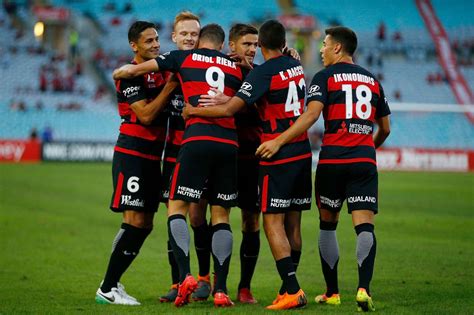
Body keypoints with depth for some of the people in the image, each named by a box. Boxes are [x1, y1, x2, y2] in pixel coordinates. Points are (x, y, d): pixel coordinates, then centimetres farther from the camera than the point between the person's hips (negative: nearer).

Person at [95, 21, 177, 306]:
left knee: (145, 224, 7)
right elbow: (146, 115, -18)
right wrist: (170, 87, -18)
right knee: (135, 221, -13)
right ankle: (107, 289, -8)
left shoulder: (164, 67, 11)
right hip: (132, 153, -8)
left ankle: (113, 283, 14)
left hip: (153, 156, 8)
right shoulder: (129, 76, -10)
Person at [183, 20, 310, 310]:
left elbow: (229, 110, -17)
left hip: (277, 157, -7)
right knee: (292, 225, 9)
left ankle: (293, 291, -14)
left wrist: (193, 111, -4)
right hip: (302, 153, 7)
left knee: (273, 224, -6)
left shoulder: (262, 73, -13)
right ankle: (289, 288, 13)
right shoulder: (297, 66, 9)